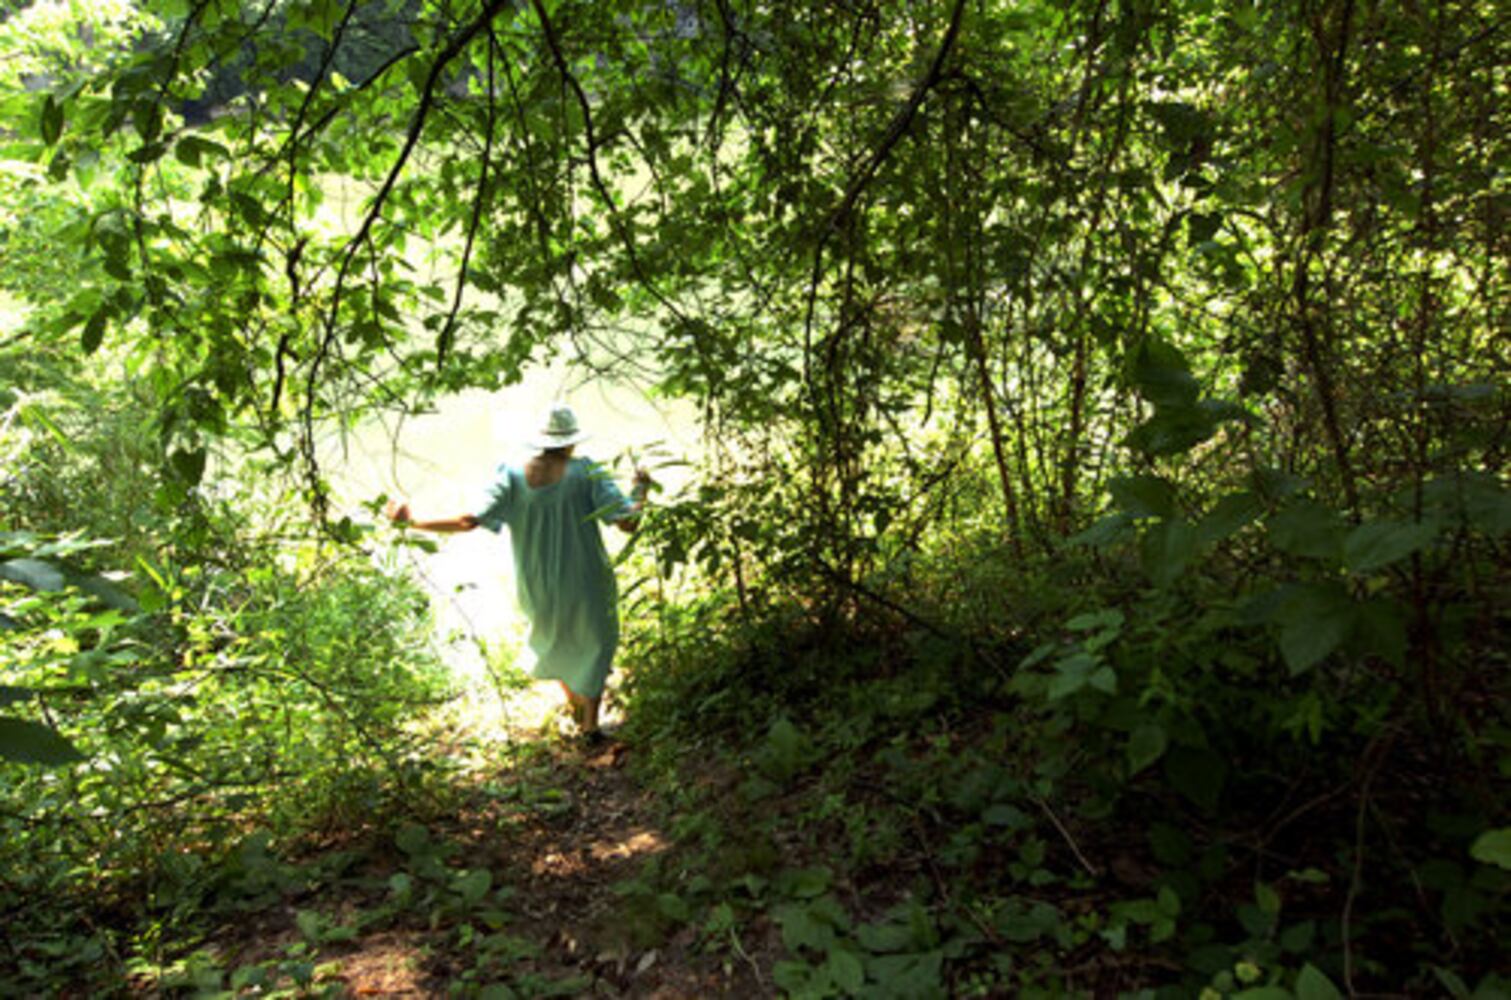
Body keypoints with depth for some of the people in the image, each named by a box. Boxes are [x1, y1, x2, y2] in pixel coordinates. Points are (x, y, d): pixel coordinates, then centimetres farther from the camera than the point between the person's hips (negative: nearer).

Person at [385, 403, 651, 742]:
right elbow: (627, 522, -21)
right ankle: (590, 723, 25)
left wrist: (412, 521, -12)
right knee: (595, 641, 26)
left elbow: (470, 521, -23)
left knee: (552, 635, 34)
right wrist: (641, 492, -2)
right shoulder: (586, 473, -19)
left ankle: (575, 704, 49)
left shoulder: (513, 477, -16)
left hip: (537, 587, 2)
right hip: (583, 585, -2)